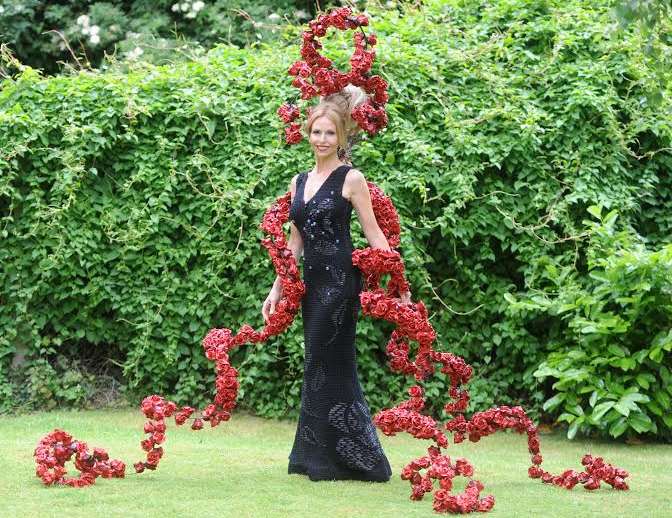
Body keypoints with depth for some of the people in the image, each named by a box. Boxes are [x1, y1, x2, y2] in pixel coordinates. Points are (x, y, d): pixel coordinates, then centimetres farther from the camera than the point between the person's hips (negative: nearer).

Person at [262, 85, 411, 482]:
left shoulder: (352, 179, -5)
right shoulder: (299, 182, 13)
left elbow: (374, 234, -5)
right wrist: (277, 289, 16)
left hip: (340, 280, -7)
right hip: (312, 281, 7)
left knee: (325, 364, -6)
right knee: (324, 366, 11)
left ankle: (342, 460, 2)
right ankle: (319, 457, 17)